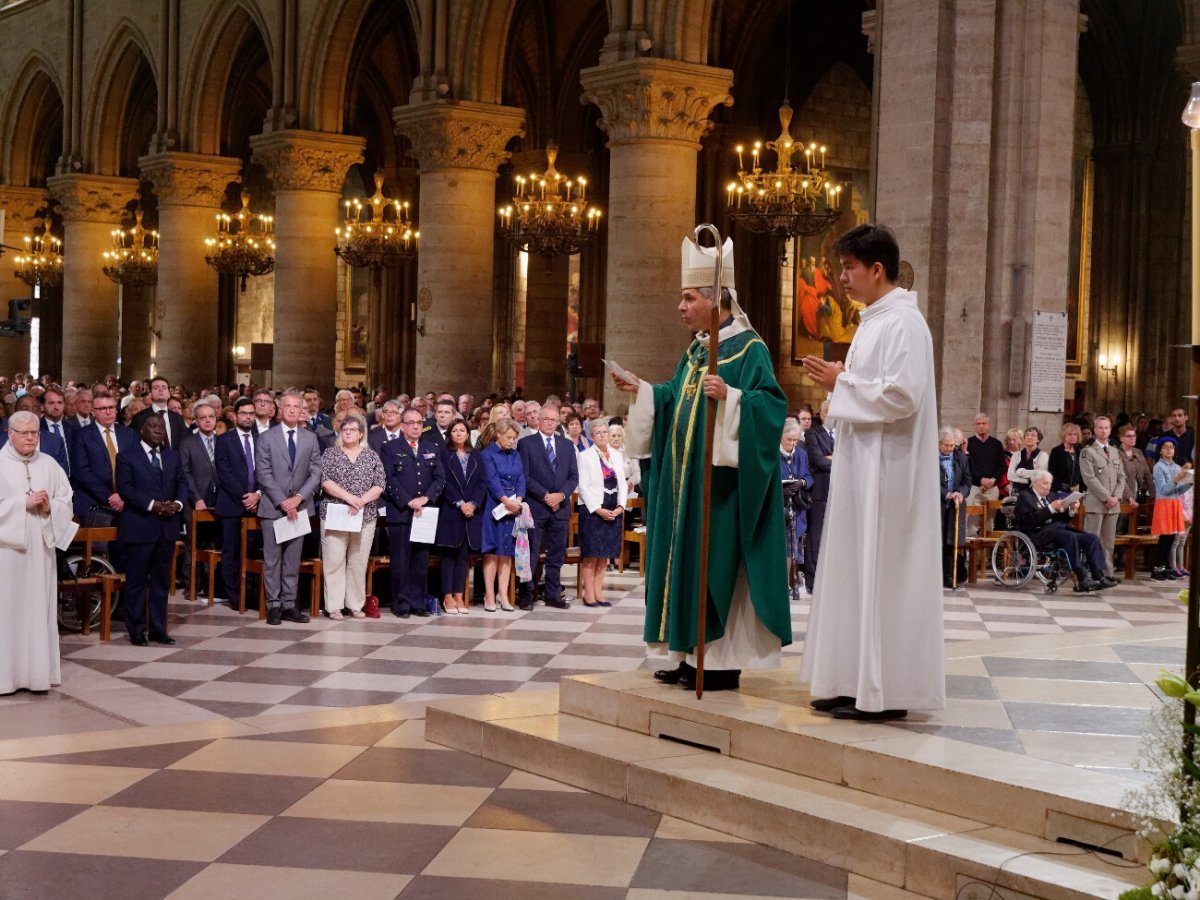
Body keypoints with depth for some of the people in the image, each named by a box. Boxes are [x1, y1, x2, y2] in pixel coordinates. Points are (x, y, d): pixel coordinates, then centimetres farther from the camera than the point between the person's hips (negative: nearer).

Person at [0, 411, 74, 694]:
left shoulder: (49, 465, 10)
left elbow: (66, 503, 10)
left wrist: (49, 507, -9)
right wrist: (24, 503, -14)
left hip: (39, 548, 4)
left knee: (39, 607, 3)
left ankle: (37, 670, 8)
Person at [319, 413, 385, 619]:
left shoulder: (371, 456, 8)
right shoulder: (330, 454, 4)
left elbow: (379, 485, 2)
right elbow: (325, 481, -7)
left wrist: (362, 500, -14)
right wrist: (349, 497, -17)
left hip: (365, 516, 2)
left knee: (359, 562, 4)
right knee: (334, 561, -2)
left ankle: (356, 605, 12)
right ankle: (334, 606, 2)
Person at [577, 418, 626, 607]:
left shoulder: (617, 455, 12)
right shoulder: (585, 456, -3)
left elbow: (622, 483, 11)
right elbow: (584, 487, -8)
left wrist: (620, 507, -3)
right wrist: (599, 509, -14)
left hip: (614, 512, 5)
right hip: (593, 511, -5)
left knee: (604, 554, 7)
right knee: (591, 554, -4)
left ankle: (598, 592, 12)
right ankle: (589, 594, 0)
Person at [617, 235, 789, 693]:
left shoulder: (748, 348, -10)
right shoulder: (696, 349, 15)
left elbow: (772, 403, -19)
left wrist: (730, 397, -32)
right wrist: (642, 391, 10)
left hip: (722, 477, -9)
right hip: (687, 475, 9)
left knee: (716, 563, -7)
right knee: (687, 560, 10)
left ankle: (723, 662, -1)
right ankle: (694, 655, 17)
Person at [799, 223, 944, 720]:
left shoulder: (903, 322, -14)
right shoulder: (875, 320, 16)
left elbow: (902, 395, -23)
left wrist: (841, 383, -14)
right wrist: (839, 381, 6)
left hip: (887, 469, -10)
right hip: (861, 465, 10)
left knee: (880, 572, -6)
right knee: (855, 569, 11)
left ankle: (886, 692, -1)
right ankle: (855, 683, 16)